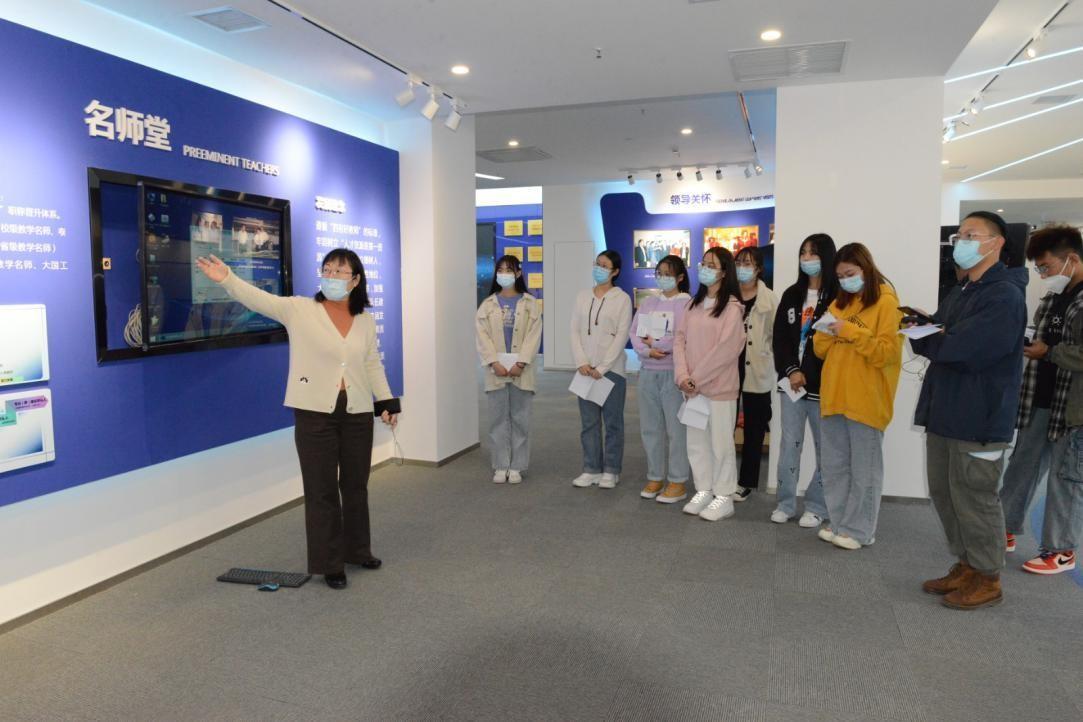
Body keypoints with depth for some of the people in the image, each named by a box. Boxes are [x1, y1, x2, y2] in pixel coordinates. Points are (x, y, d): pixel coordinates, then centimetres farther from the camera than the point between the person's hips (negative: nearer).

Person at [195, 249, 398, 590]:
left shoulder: (366, 320, 6)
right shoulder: (299, 309, -5)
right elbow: (259, 299, -19)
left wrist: (386, 401, 8)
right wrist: (226, 278, -34)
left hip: (358, 414, 4)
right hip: (315, 413, -3)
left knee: (356, 485, 15)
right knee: (321, 489, 3)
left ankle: (358, 550, 34)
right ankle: (329, 564, 16)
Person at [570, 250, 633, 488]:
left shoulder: (622, 299, -3)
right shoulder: (583, 297, 10)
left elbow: (622, 336, -9)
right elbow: (575, 331, 6)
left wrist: (602, 367, -14)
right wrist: (581, 362, -8)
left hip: (611, 369, -4)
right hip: (586, 369, 4)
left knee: (612, 422, 3)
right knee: (589, 422, 8)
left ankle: (610, 471, 13)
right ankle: (591, 469, 17)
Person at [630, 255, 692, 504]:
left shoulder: (687, 303, -4)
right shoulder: (648, 302, 13)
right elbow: (634, 334, 5)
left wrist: (657, 343, -8)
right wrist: (648, 351, -13)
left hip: (674, 373, -6)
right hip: (648, 372, 6)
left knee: (676, 428, -2)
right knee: (650, 428, 11)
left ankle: (678, 482, 8)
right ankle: (655, 477, 22)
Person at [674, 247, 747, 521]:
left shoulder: (732, 307, -9)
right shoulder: (693, 304, 12)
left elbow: (726, 349, -16)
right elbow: (680, 339, 6)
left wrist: (697, 378, -14)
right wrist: (683, 376, -7)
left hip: (719, 386, -6)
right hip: (692, 386, 6)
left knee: (720, 442, 3)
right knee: (696, 441, 12)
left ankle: (723, 497, 15)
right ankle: (703, 491, 26)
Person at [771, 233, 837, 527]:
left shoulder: (838, 296, -4)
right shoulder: (791, 295, 12)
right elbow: (780, 338, 8)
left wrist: (807, 376, -10)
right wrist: (790, 372, -6)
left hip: (823, 384, -4)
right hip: (791, 381, 4)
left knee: (825, 448, 4)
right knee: (789, 444, 8)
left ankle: (816, 507, 16)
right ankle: (785, 503, 17)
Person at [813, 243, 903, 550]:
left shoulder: (886, 303, -6)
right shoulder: (839, 303, 14)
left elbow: (887, 352, -14)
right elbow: (821, 349, 14)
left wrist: (850, 331, -19)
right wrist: (826, 332, -6)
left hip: (866, 400, -7)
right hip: (834, 396, 7)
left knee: (863, 469, 4)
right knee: (834, 466, 12)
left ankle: (859, 530, 13)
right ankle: (840, 523, 24)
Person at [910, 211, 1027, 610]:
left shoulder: (1005, 294, -14)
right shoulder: (958, 293, 17)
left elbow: (963, 350, -24)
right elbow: (930, 340, 12)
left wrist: (930, 339, -6)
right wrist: (926, 332, -10)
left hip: (979, 416, -9)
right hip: (944, 411, 9)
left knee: (974, 498, 2)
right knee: (944, 493, 15)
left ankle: (987, 578, 19)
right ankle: (966, 566, 30)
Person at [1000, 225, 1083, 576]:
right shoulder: (1053, 296, 11)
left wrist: (1047, 352, -15)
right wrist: (1029, 343, 0)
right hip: (1040, 401, 8)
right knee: (1022, 467, 14)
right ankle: (1006, 530, 27)